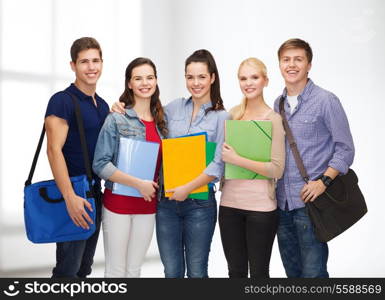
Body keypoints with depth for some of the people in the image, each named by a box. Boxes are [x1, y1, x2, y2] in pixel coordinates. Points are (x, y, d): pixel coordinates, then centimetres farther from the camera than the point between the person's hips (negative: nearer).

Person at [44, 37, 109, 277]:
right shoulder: (62, 101, -11)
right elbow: (54, 150, -19)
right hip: (73, 196, -8)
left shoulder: (103, 105, 13)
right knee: (68, 268, -3)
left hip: (96, 193, 8)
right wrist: (70, 197, -26)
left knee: (84, 266, 15)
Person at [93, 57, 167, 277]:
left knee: (134, 269, 13)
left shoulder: (161, 121, 8)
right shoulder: (116, 119, -7)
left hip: (148, 204, 5)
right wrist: (138, 183, -19)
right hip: (118, 202, -4)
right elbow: (100, 164, -13)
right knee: (116, 270, 2)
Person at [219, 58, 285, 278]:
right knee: (236, 271, 13)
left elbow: (277, 170, -14)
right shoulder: (233, 114, 7)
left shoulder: (273, 119, -8)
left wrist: (237, 160, -18)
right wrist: (222, 157, 2)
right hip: (229, 203, 5)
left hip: (260, 206, -5)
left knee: (258, 272, 7)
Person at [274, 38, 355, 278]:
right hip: (282, 202, 6)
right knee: (292, 271, 15)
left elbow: (345, 149, -7)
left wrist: (323, 181, -18)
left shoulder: (326, 101, -5)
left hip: (311, 201, -6)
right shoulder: (278, 104, 12)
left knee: (312, 272, -5)